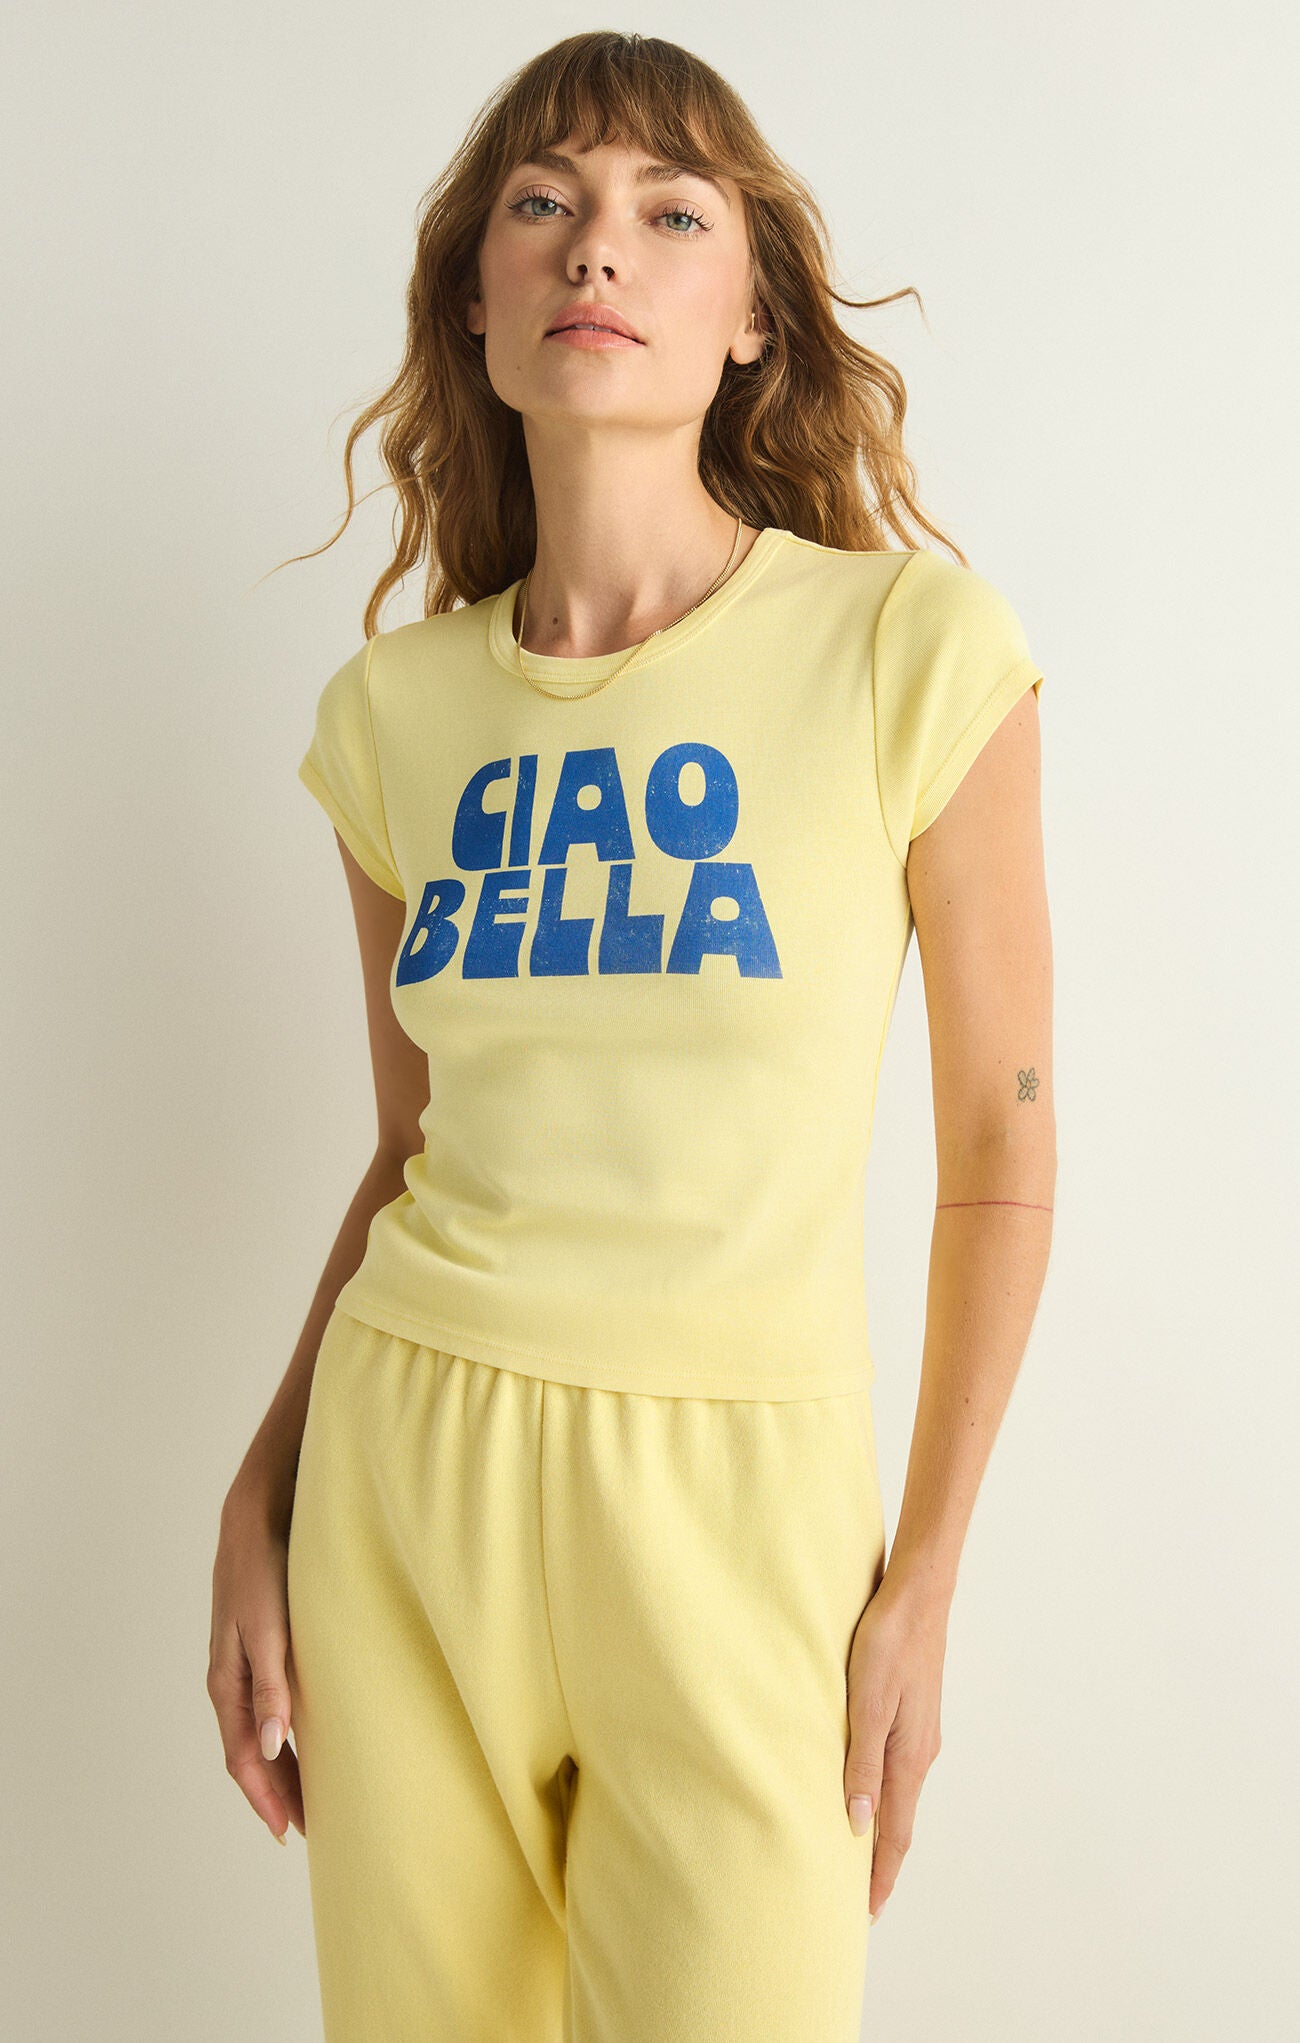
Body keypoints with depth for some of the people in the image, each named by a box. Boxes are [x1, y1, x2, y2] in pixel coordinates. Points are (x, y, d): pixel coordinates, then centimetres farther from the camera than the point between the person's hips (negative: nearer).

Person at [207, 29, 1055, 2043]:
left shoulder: (910, 646, -8)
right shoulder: (395, 705, 3)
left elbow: (1000, 1146, -3)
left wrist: (923, 1580, -3)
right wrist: (258, 1502, 7)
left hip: (735, 1492, -3)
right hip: (405, 1453, 3)